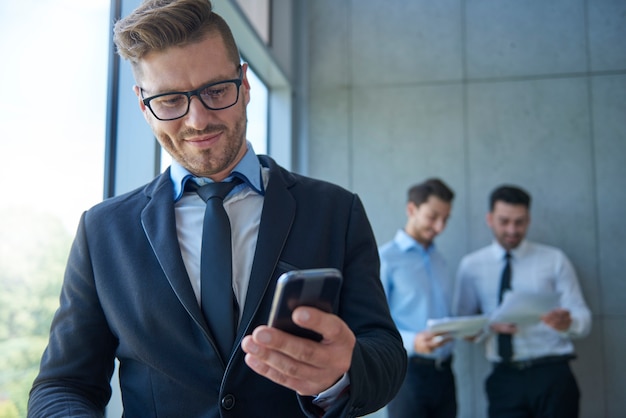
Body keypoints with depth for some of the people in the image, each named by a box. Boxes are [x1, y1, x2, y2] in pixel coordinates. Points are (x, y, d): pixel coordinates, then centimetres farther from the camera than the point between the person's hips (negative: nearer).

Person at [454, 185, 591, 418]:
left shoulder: (554, 260, 6)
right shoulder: (471, 266, 7)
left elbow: (583, 320, 0)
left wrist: (567, 322, -22)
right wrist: (490, 325, -14)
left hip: (551, 375, 0)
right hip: (504, 379, 1)